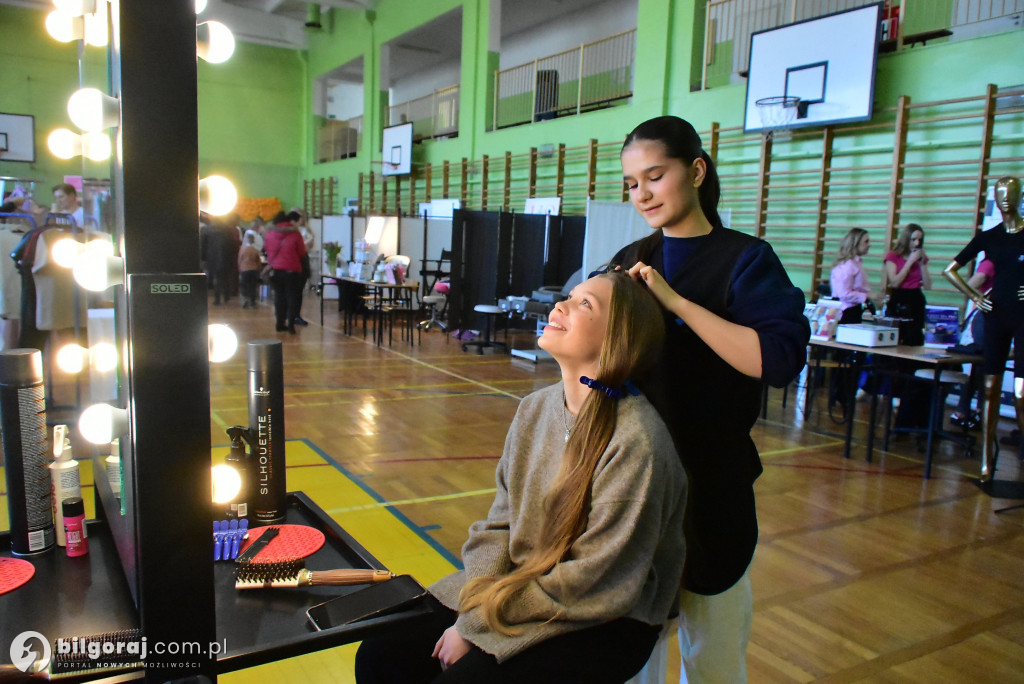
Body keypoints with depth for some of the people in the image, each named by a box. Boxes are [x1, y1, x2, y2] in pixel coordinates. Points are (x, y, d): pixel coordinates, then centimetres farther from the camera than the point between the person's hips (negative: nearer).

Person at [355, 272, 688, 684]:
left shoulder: (635, 441, -23)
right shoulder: (535, 409, 0)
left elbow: (594, 585, -20)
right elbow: (500, 523, 5)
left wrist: (478, 625, -14)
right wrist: (476, 607, -10)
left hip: (604, 625, -6)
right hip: (520, 585, 6)